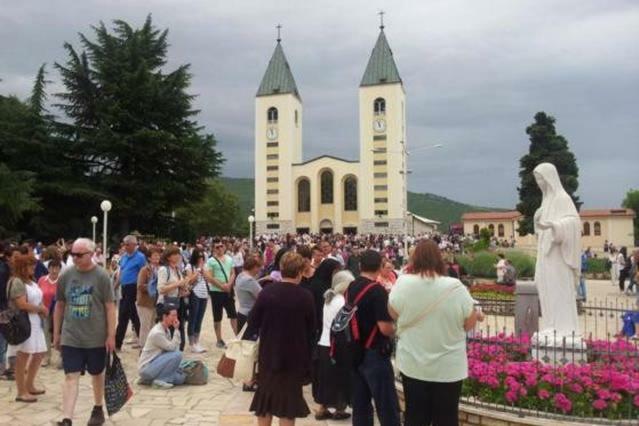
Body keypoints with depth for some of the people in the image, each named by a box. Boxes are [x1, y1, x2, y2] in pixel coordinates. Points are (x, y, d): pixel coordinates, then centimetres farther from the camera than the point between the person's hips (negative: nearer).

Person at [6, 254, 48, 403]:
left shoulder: (30, 281, 13)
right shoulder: (17, 281, -15)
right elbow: (22, 305, -23)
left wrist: (43, 309, -1)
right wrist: (41, 308, -11)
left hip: (35, 322, 9)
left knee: (39, 354, 15)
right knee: (23, 357, 0)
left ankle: (29, 386, 29)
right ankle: (21, 392, 10)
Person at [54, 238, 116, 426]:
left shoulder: (101, 276, -10)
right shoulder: (65, 275, -1)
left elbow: (110, 307, -9)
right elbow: (59, 306, 8)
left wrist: (111, 335, -11)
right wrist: (56, 333, 10)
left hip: (97, 337, -1)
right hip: (70, 338, 2)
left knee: (97, 374, 15)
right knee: (71, 377, -3)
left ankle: (98, 409, 35)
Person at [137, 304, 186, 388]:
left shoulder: (167, 330, 6)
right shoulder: (157, 333, -22)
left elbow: (171, 347, 4)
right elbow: (172, 348, -20)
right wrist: (176, 330, -20)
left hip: (155, 364, 9)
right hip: (146, 368, -9)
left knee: (181, 378, 0)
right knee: (177, 355, -23)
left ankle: (149, 380, 11)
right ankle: (159, 380, -12)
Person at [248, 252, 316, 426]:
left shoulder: (267, 292, -12)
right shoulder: (305, 297, -14)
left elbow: (253, 322, -5)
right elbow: (311, 329, -5)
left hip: (268, 354, 2)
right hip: (294, 356, -1)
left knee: (265, 396, 18)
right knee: (289, 399, 11)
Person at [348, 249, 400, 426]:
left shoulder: (350, 288, 5)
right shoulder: (378, 290, -17)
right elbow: (385, 328, -22)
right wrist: (395, 329, 0)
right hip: (374, 354, -7)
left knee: (360, 406, 13)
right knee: (388, 408, 2)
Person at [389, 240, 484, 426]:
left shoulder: (403, 283, -13)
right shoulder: (455, 286, -16)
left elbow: (393, 313, 3)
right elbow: (469, 324, -5)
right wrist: (477, 315, 15)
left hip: (412, 365, 1)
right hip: (448, 367, -1)